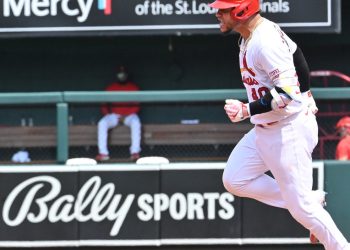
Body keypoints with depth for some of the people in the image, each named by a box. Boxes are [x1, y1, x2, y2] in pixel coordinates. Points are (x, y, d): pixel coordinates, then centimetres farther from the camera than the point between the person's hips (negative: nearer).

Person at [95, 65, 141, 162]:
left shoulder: (133, 88, 3)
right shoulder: (111, 88, 8)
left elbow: (136, 106, -2)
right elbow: (104, 105, 10)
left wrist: (125, 116, -15)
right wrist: (107, 114, -11)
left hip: (129, 115, -2)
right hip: (114, 115, 2)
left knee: (136, 122, -36)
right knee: (102, 123, -29)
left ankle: (135, 152, -40)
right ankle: (103, 153, -33)